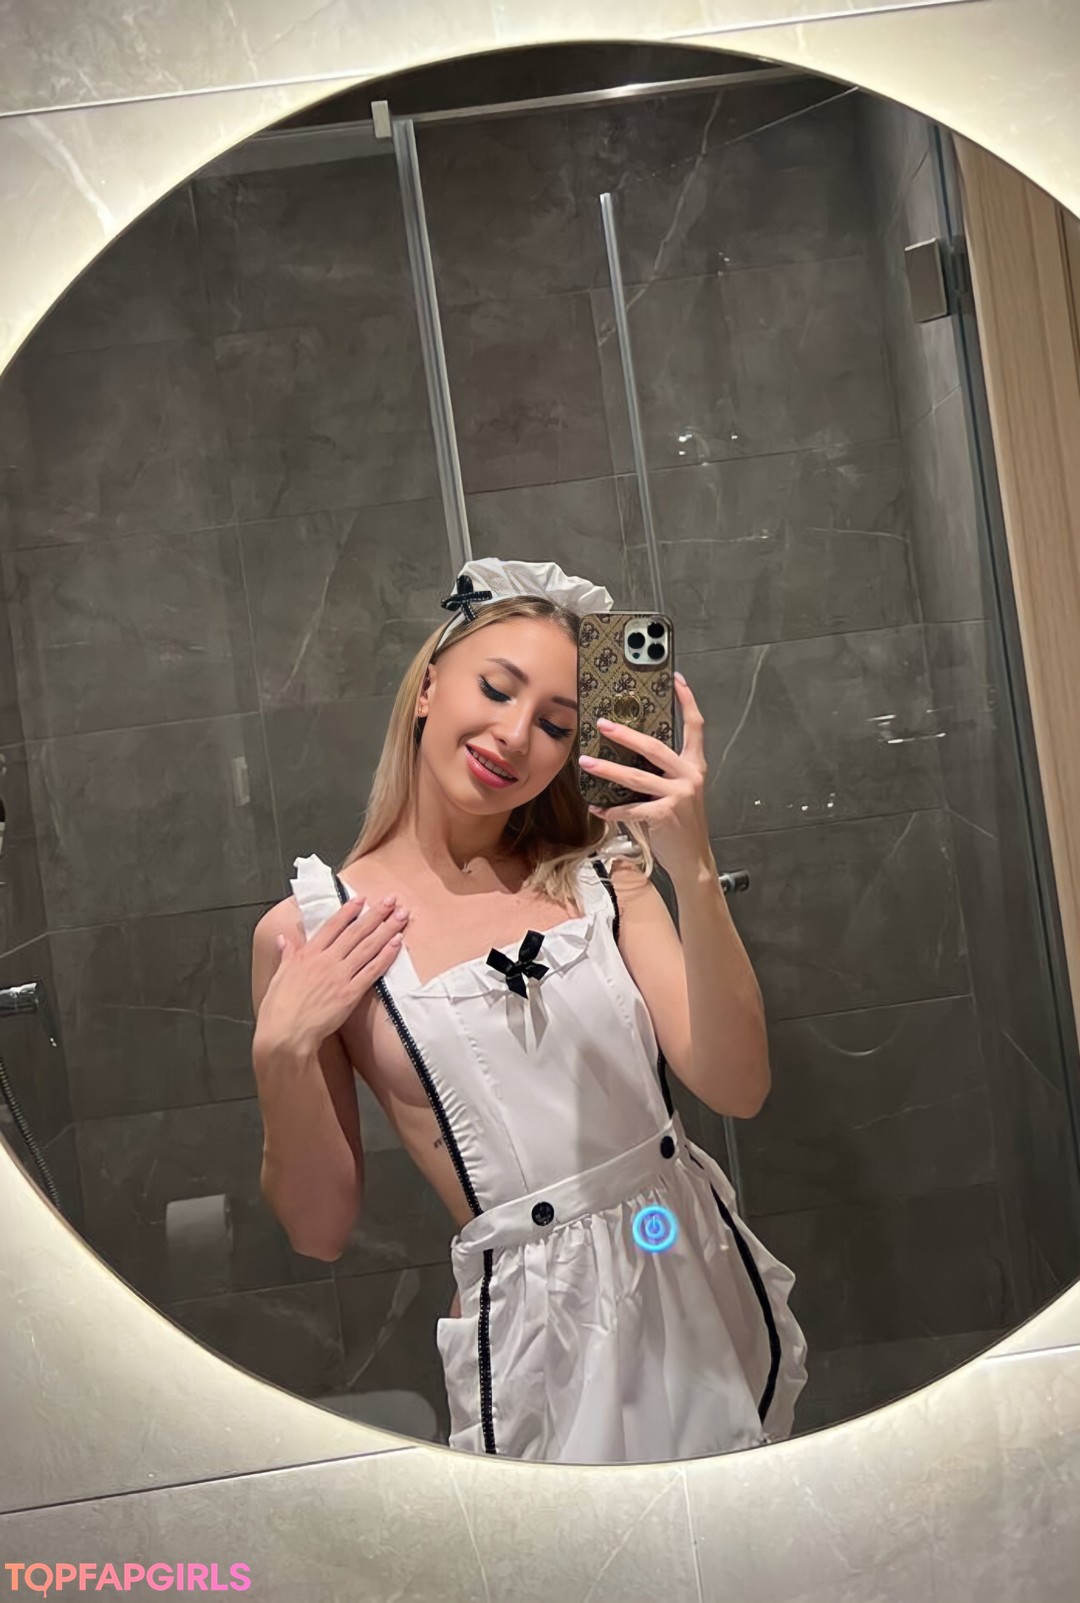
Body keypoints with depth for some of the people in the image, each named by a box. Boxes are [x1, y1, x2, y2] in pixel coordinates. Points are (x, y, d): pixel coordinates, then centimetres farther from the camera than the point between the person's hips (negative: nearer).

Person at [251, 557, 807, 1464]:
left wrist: (694, 872, -22)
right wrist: (283, 1056, -20)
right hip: (537, 1329, -3)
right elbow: (322, 1233, -3)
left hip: (711, 1287, 4)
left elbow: (737, 1089, -11)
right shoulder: (310, 933, -8)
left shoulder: (599, 872, 0)